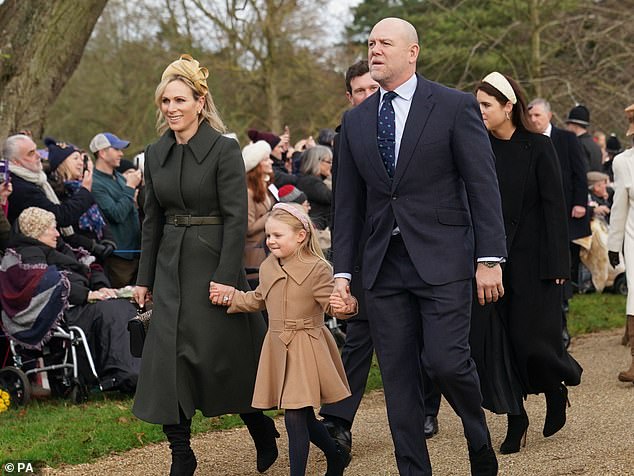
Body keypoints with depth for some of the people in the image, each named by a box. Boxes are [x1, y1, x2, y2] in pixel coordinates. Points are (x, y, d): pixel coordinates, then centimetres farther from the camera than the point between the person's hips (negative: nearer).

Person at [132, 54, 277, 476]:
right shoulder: (156, 155, 8)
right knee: (168, 358, -2)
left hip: (214, 263, -5)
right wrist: (144, 278, 11)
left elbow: (236, 217, -13)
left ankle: (263, 430, 26)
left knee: (220, 358, 0)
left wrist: (226, 277, -19)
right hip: (171, 267, 5)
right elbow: (153, 220, 14)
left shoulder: (224, 149, -9)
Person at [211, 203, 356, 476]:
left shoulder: (317, 269, -14)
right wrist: (228, 297, 18)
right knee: (303, 417, 14)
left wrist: (343, 307, -37)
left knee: (295, 416, -11)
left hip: (305, 349, -7)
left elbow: (331, 303, -16)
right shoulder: (267, 268, 8)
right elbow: (258, 300, 24)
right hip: (278, 348, 7)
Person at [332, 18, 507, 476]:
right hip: (384, 266, 4)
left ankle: (479, 439, 17)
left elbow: (483, 186, -5)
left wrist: (490, 258, -11)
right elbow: (348, 202, 13)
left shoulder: (455, 106, -2)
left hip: (442, 260, -4)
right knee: (398, 377, 4)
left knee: (445, 361, -12)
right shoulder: (356, 120, 11)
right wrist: (342, 270, 7)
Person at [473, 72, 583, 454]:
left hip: (529, 259, -4)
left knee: (530, 340, -3)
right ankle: (516, 418, 12)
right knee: (492, 337, 0)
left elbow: (554, 206, -8)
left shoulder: (538, 148, -7)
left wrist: (556, 265, -13)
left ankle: (557, 392, 28)